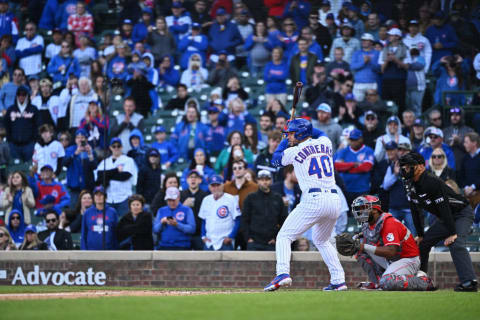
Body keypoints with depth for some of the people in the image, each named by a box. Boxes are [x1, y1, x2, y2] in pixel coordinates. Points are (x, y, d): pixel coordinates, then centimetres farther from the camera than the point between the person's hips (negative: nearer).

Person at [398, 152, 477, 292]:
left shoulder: (432, 182, -27)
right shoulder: (410, 185, -1)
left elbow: (444, 207, -30)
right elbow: (416, 211, 7)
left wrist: (452, 233, -32)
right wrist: (420, 235, 6)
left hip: (462, 213, -9)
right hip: (444, 218, 9)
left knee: (455, 244, -30)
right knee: (422, 244, 8)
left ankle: (469, 282, -38)